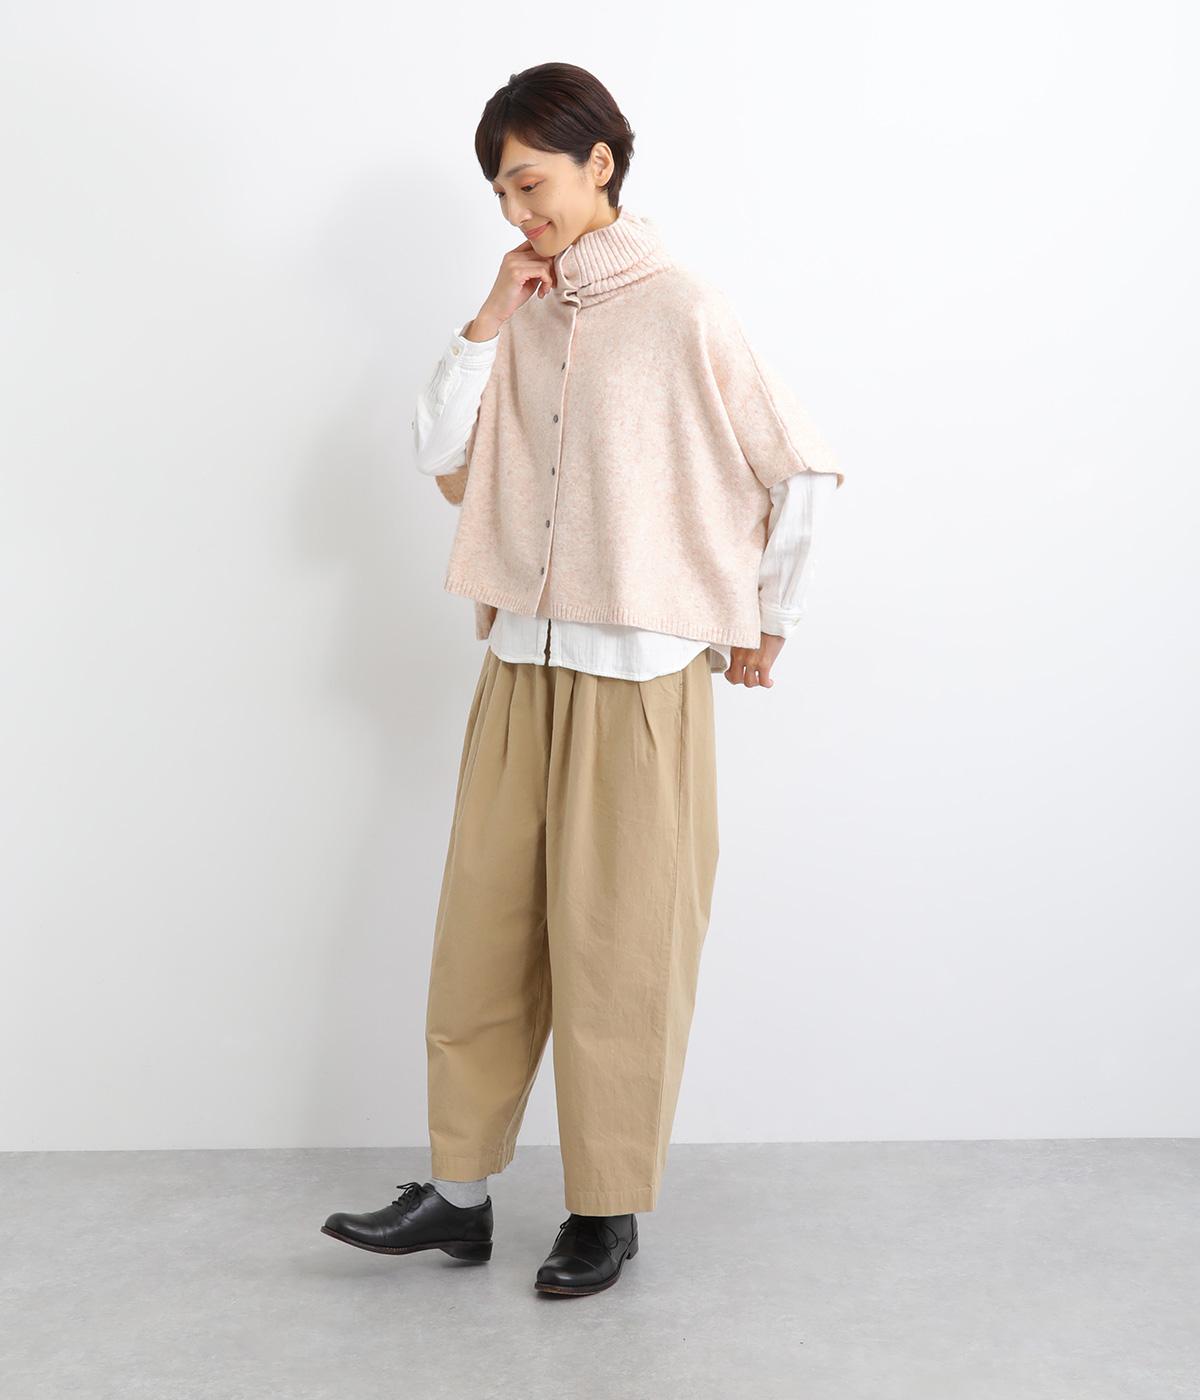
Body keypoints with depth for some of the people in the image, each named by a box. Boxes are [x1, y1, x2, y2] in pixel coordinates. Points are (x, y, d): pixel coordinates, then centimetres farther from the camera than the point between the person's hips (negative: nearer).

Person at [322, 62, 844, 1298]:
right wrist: (486, 324, -4)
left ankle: (609, 1209, 20)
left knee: (617, 948, 3)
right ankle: (458, 1194, 24)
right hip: (520, 668, 6)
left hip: (639, 681, -6)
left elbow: (804, 471, -3)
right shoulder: (523, 318, 9)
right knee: (483, 931, 10)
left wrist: (766, 624, 4)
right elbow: (443, 463, 3)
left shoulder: (682, 315, -8)